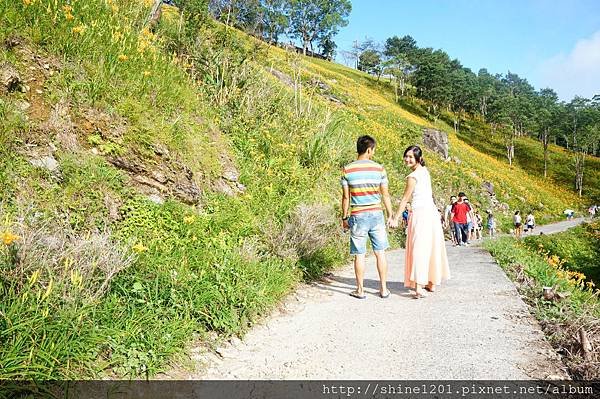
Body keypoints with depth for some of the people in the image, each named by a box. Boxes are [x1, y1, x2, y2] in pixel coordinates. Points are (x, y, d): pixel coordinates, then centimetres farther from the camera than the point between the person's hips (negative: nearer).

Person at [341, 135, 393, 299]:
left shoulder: (347, 170, -3)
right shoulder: (379, 169, -1)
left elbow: (346, 197, -1)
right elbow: (385, 195, 2)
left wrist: (344, 218, 8)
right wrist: (391, 215, 11)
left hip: (357, 216, -1)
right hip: (376, 214, 1)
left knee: (359, 255, 5)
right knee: (380, 253, 10)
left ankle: (360, 290, 14)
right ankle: (383, 289, 17)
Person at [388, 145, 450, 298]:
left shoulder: (413, 177, -12)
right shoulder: (425, 171, 11)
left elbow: (405, 199, -11)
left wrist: (395, 218, -8)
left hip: (420, 214, -9)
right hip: (432, 211, 9)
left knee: (419, 250, -11)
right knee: (431, 248, 14)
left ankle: (419, 288, -16)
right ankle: (432, 283, 25)